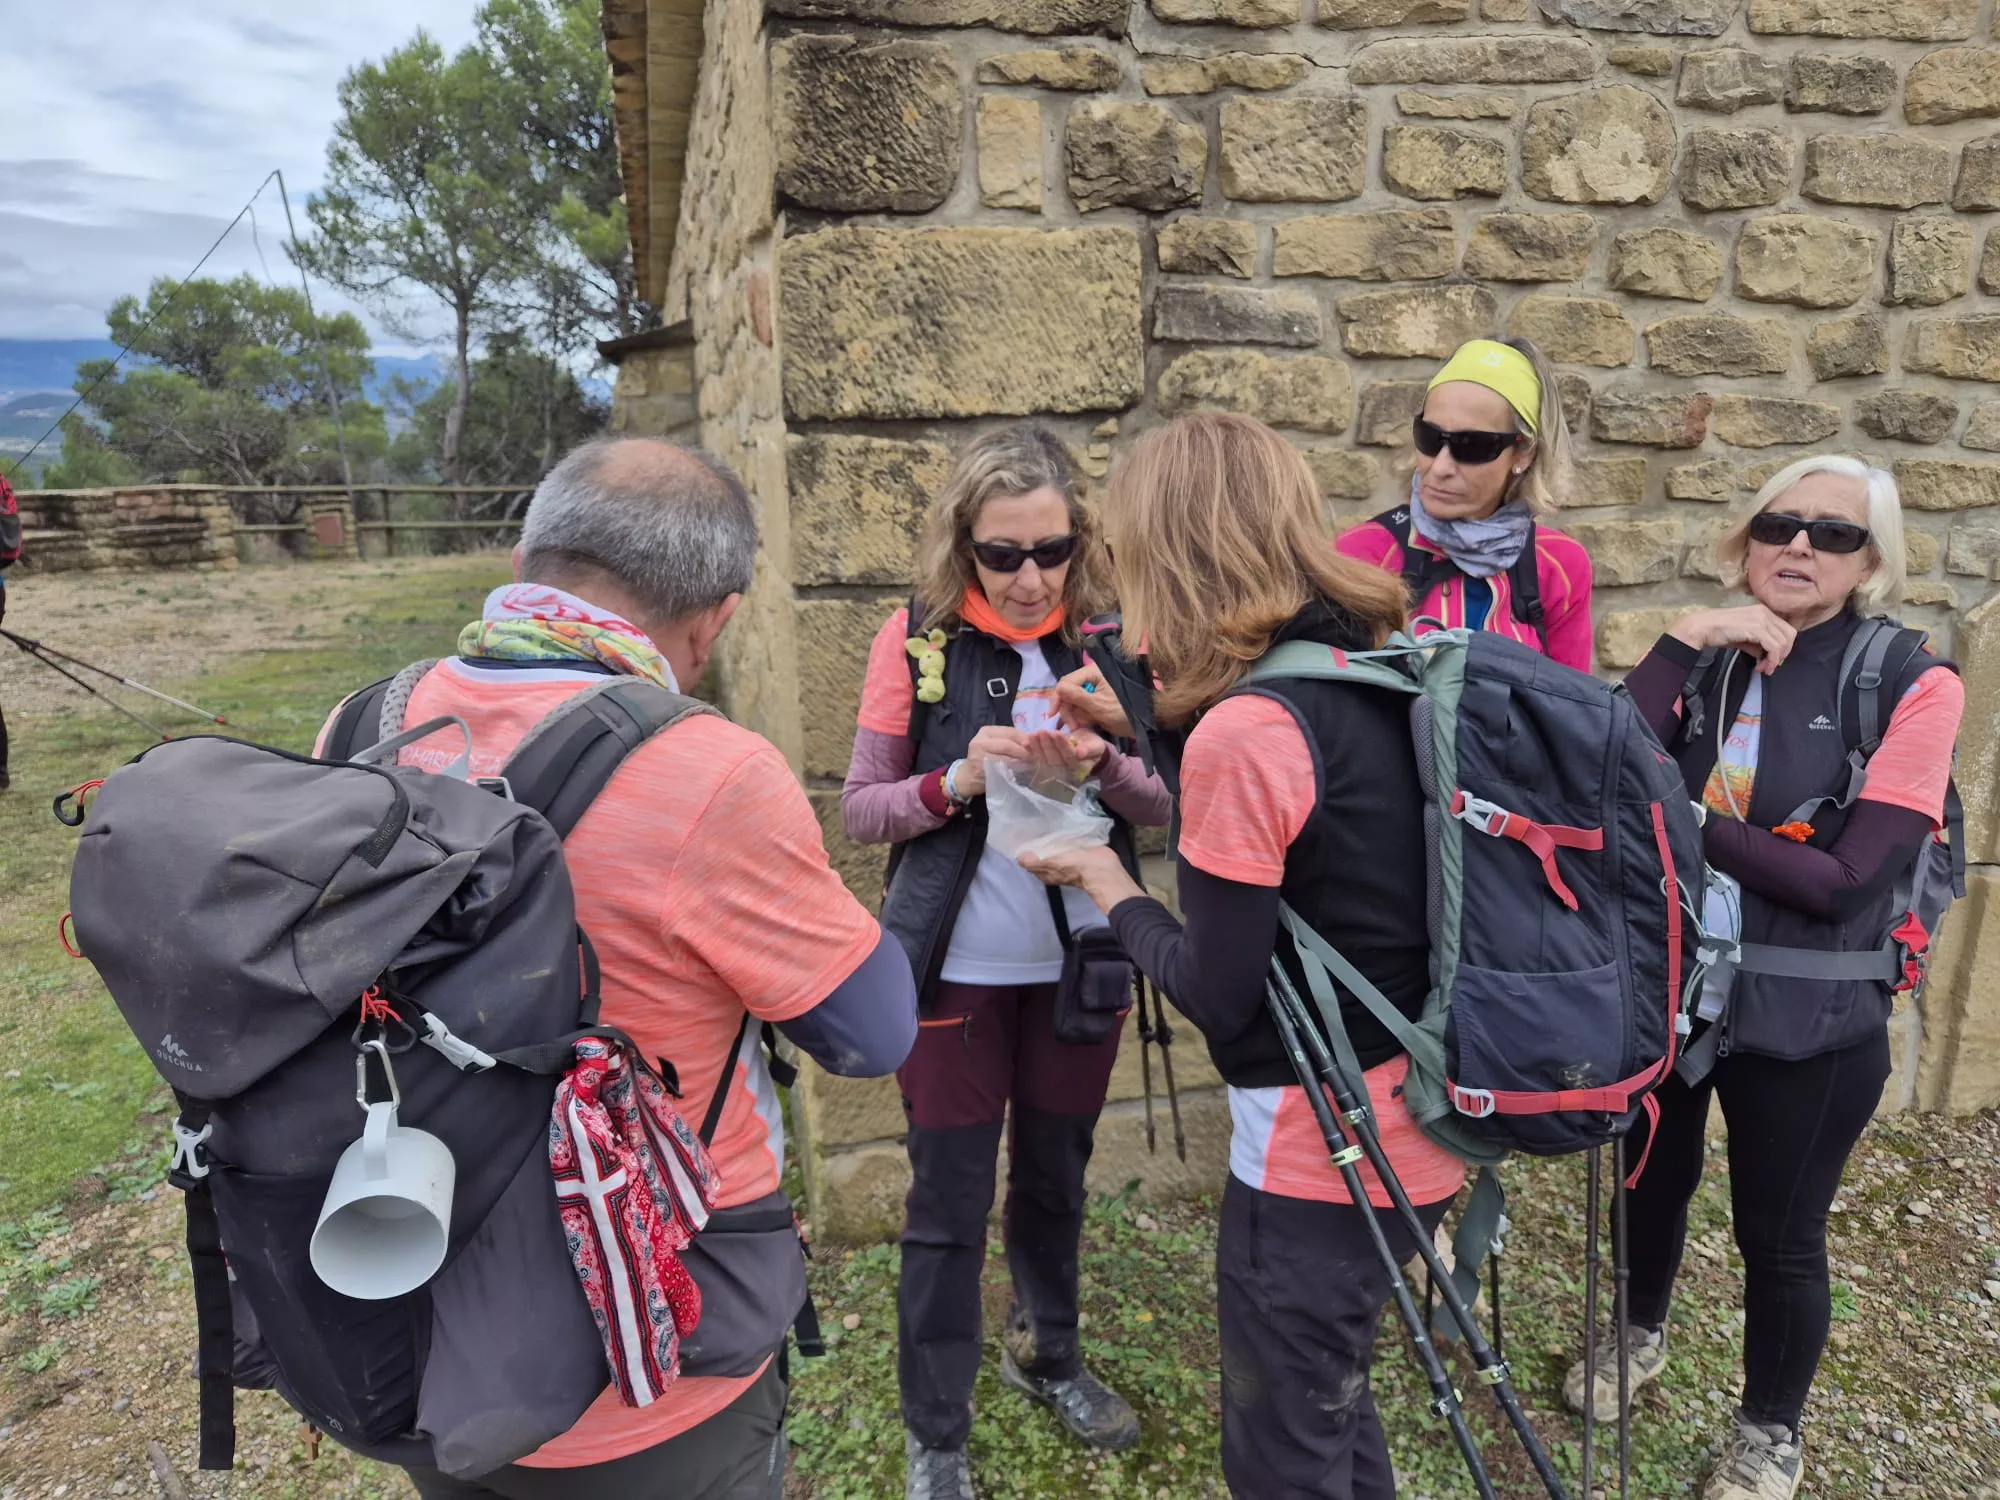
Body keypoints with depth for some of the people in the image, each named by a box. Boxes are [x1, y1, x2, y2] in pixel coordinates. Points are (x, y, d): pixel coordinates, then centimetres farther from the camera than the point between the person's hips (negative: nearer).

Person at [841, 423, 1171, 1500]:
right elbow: (859, 809, -8)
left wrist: (1099, 763, -22)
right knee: (949, 1199, 6)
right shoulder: (917, 638, -8)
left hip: (1080, 960, 3)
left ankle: (1048, 1355, 45)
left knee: (1056, 1175, 19)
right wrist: (955, 782, -25)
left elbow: (1163, 802, -1)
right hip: (956, 965, -2)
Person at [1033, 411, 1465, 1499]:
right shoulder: (1381, 678, 0)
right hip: (1412, 1120, 8)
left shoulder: (1244, 728, -25)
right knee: (1334, 1409, 29)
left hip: (1322, 1145, -8)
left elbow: (1216, 996, -18)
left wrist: (1111, 889, -2)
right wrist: (1159, 728, 17)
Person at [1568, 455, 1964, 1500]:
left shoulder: (1915, 685, -12)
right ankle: (1641, 1334, 52)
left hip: (1806, 1024, -3)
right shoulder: (1706, 660, -1)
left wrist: (1688, 819, -16)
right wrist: (1681, 643, -20)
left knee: (1778, 1237, 13)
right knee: (1654, 1181, 23)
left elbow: (1848, 879, -19)